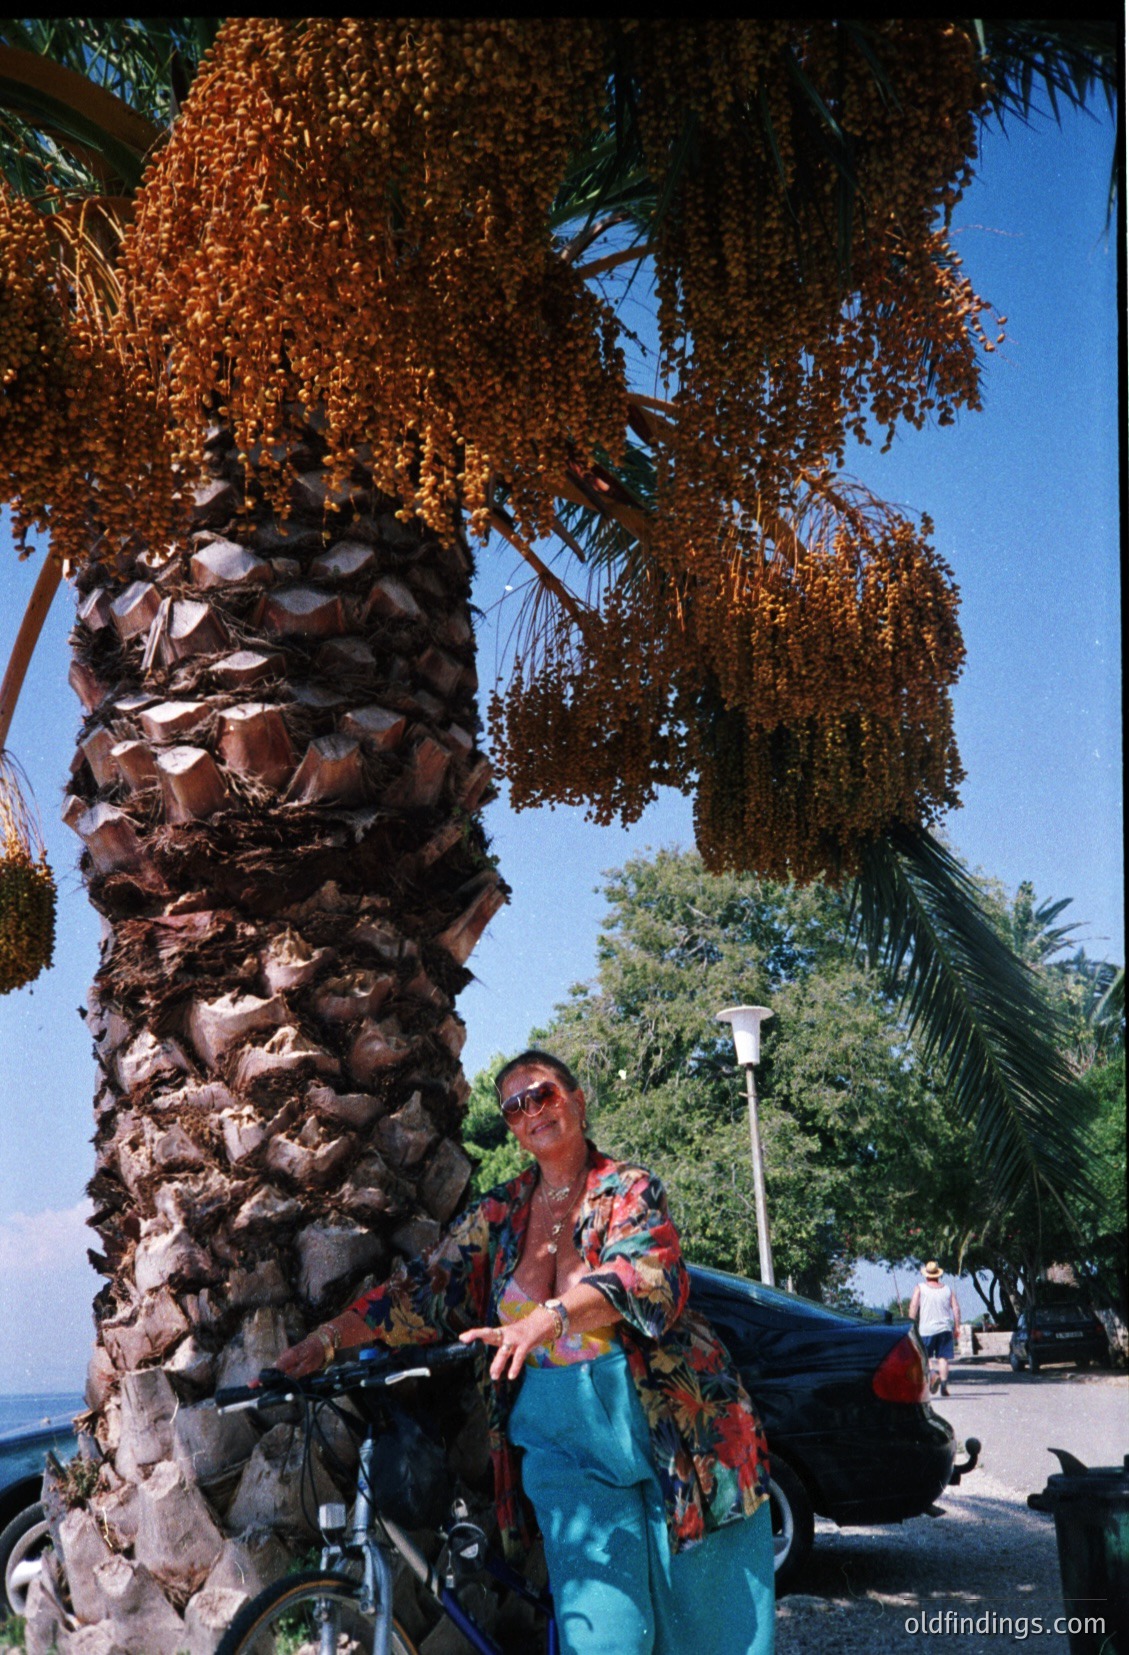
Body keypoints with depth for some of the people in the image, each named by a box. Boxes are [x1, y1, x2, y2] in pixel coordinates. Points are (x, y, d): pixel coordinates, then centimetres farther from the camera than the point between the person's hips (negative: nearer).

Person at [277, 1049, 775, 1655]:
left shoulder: (629, 1189, -6)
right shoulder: (499, 1214, 6)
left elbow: (646, 1276, -24)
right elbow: (426, 1288, 5)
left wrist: (549, 1317, -39)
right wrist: (329, 1338, -6)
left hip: (670, 1427, -2)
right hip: (565, 1444, 2)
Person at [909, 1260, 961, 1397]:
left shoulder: (920, 1288, 1)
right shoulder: (948, 1289, 10)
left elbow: (913, 1306, -8)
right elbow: (956, 1309, 4)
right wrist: (957, 1327, 8)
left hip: (926, 1328, -2)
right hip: (945, 1328, 2)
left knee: (925, 1355, 7)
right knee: (943, 1357, 5)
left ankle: (932, 1374, -18)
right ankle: (944, 1384, -5)